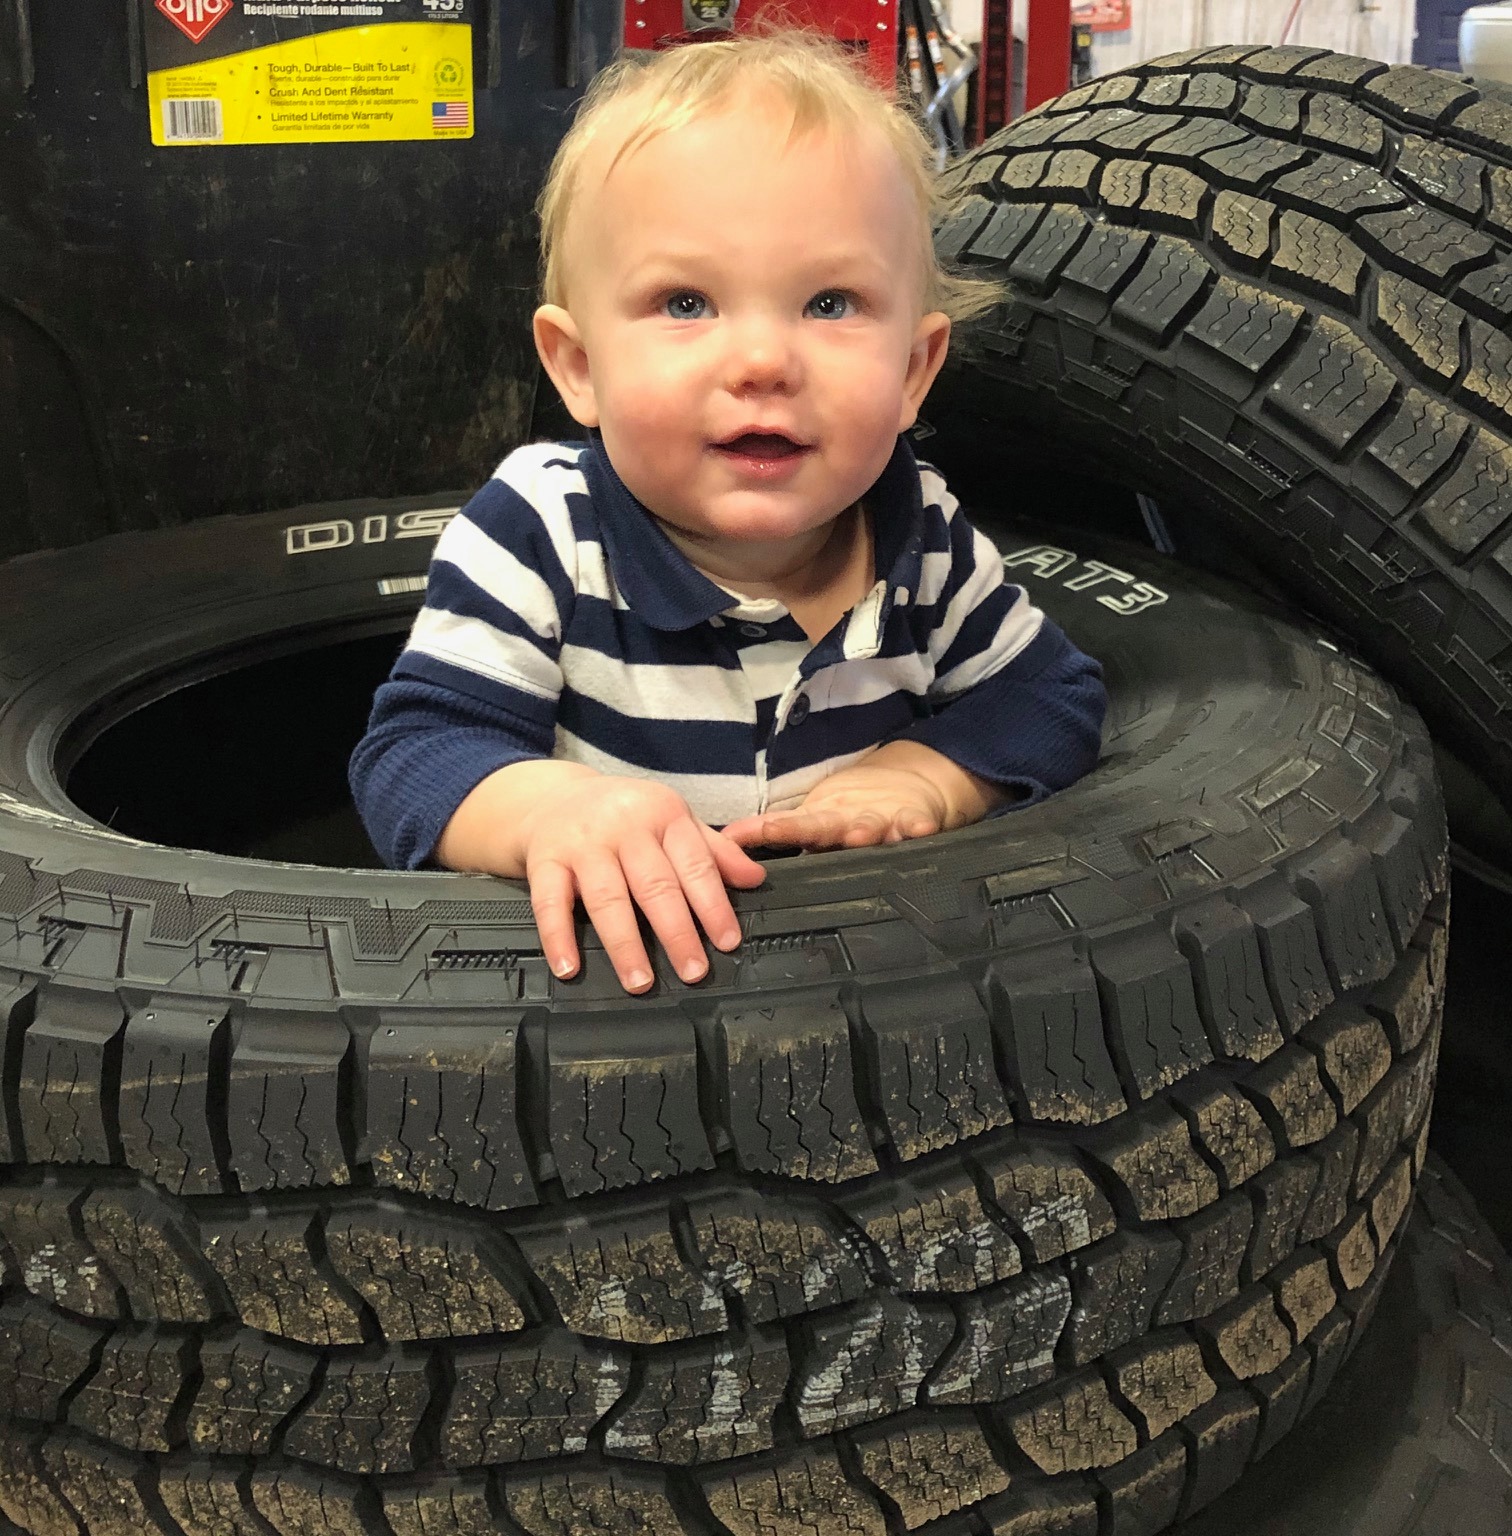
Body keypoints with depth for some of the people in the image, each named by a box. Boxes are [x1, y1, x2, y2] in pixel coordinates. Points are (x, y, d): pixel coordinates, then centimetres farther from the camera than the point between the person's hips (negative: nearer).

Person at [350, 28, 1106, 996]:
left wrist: (925, 777, -13)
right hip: (596, 963, -2)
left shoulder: (926, 542, -5)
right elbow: (417, 750, -17)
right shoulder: (537, 540, -15)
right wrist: (549, 806, -39)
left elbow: (1050, 698, 7)